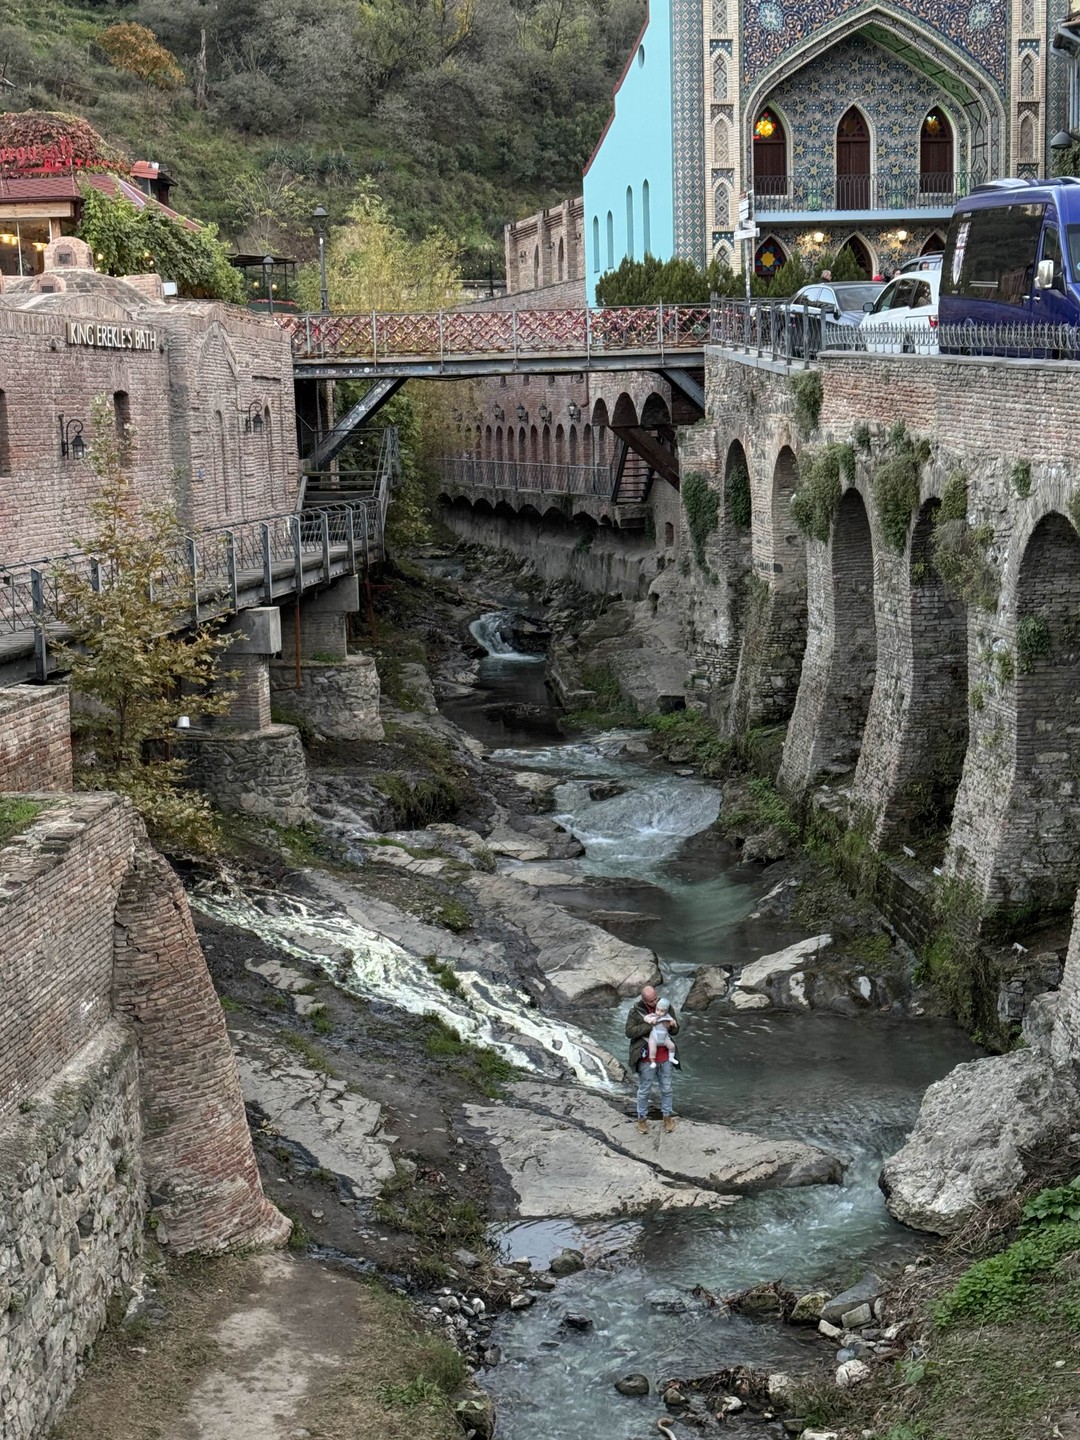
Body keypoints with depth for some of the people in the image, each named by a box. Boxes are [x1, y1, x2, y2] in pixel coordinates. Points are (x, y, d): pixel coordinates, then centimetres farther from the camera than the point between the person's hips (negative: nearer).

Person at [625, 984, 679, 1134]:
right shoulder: (636, 1010, -13)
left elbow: (675, 1031, 2)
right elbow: (630, 1032, -19)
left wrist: (672, 1026, -23)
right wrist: (650, 1026, -27)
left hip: (664, 1057, 3)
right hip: (647, 1058, -3)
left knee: (666, 1089, 16)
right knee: (644, 1090, 11)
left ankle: (667, 1116, 32)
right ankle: (642, 1118, 27)